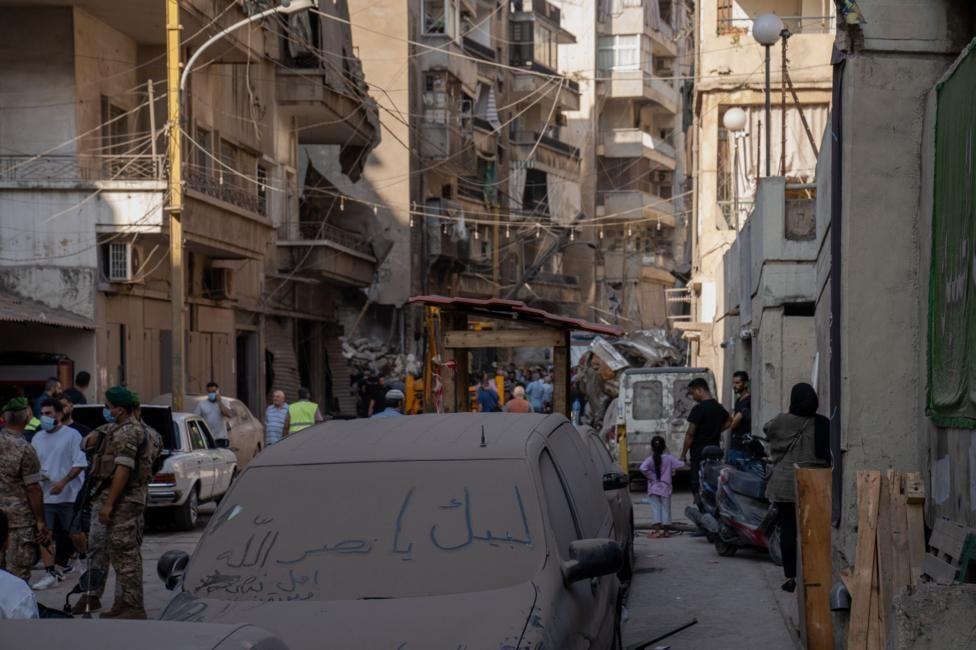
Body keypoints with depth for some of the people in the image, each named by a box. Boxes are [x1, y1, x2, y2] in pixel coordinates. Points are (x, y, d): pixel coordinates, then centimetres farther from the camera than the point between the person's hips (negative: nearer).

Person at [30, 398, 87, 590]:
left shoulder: (72, 435, -6)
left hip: (69, 495, -5)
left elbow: (80, 464, -11)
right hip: (45, 495, 5)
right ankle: (51, 572, 3)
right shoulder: (38, 438, 11)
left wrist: (62, 482, -21)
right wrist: (37, 475, -6)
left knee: (75, 534, 1)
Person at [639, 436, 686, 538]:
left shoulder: (650, 459, -8)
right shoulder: (669, 458, -5)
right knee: (665, 508, 8)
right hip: (665, 488, 1)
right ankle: (665, 530, 11)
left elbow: (643, 468, -25)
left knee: (655, 507, -2)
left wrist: (651, 476, -11)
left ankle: (657, 529, -13)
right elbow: (680, 465, -7)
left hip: (653, 488, -1)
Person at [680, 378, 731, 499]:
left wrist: (683, 455, -8)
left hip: (699, 454, -8)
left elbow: (690, 434, -14)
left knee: (697, 489, -6)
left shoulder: (699, 409, -14)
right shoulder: (719, 407, 10)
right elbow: (729, 421, 32)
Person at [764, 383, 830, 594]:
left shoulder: (781, 422, -4)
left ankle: (790, 576, 3)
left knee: (788, 528, 4)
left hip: (785, 485, -1)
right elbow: (830, 454, 0)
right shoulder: (823, 424, -4)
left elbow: (767, 429, 18)